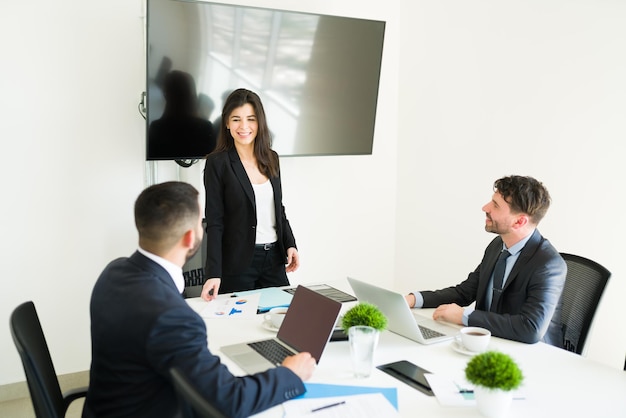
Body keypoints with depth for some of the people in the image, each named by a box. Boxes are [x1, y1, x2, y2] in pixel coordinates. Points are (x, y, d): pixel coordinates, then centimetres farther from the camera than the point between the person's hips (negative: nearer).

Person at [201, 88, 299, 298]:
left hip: (274, 257, 5)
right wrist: (214, 273, -17)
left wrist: (290, 245, 3)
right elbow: (215, 222, -11)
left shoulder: (271, 158, 7)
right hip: (238, 262, -5)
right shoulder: (217, 163, -8)